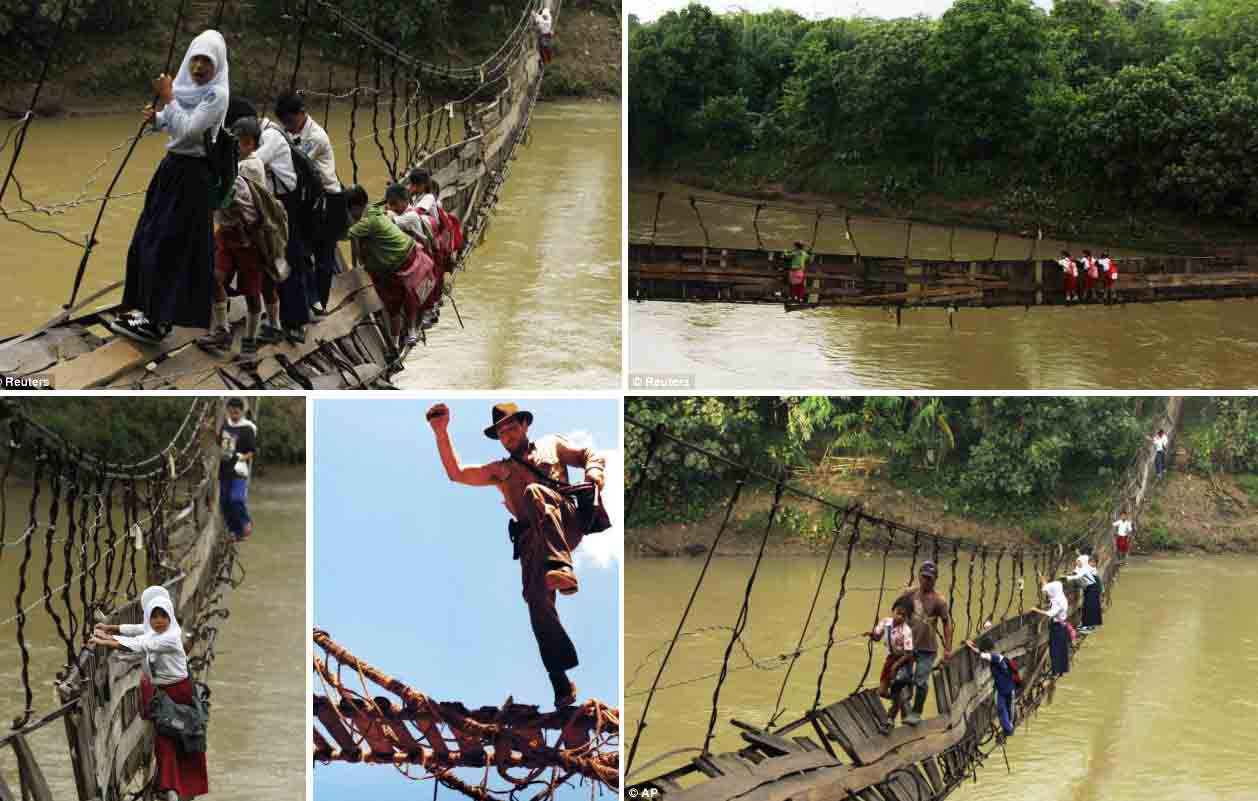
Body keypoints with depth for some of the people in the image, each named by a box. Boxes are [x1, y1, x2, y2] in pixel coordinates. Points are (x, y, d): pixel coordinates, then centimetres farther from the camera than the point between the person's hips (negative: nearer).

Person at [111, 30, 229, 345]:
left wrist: (167, 97, -20)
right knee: (147, 239, 12)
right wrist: (156, 118, 1)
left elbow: (187, 130, -25)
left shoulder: (217, 94, -17)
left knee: (170, 246, -6)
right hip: (171, 168, 9)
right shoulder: (186, 86, 8)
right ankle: (150, 308, 21)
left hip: (192, 176, -9)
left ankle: (160, 320, 0)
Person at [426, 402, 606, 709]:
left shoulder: (550, 444, 28)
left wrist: (593, 471, 1)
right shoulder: (499, 470, 32)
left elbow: (590, 454, 25)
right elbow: (456, 473, 21)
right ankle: (561, 684, -17)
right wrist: (441, 432, 12)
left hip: (566, 524, -3)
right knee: (537, 599, -20)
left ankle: (562, 569, -52)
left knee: (533, 491, -33)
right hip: (533, 540, 3)